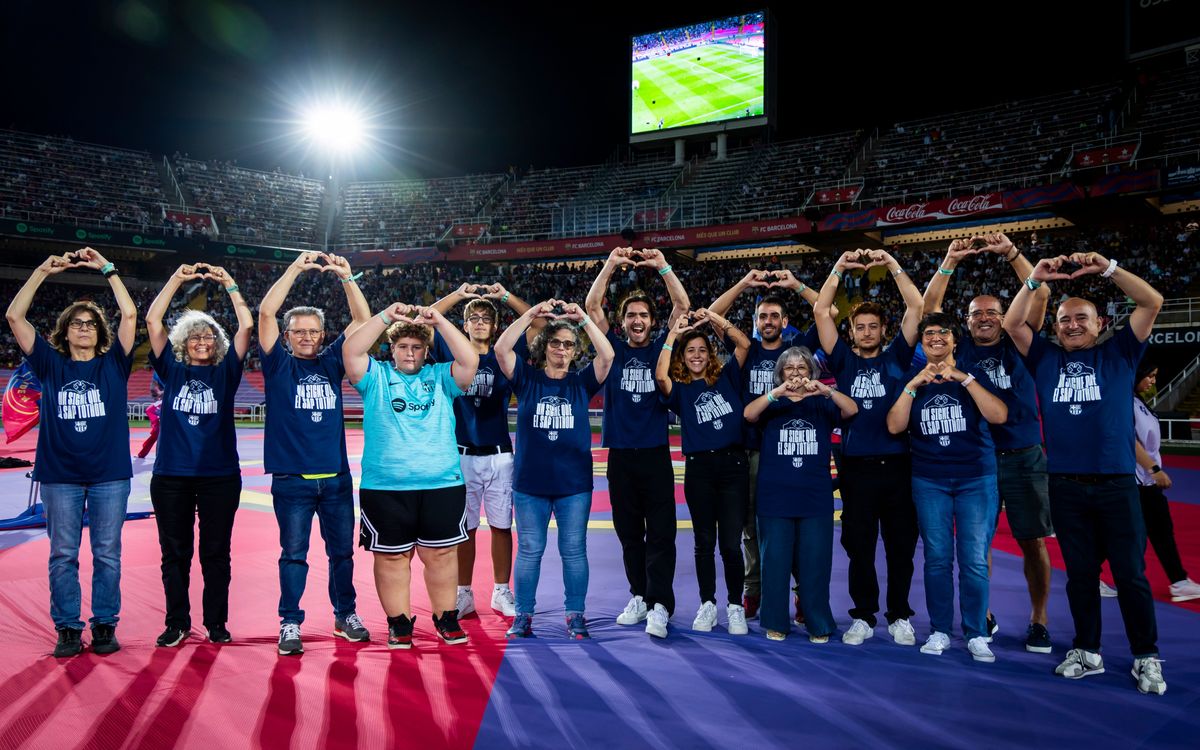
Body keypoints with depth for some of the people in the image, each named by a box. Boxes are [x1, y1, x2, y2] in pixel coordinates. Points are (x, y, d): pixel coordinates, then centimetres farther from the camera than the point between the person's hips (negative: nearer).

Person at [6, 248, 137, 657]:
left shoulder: (113, 365, 7)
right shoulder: (50, 365, 8)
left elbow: (130, 314, -2)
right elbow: (15, 317, 2)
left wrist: (106, 268, -1)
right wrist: (43, 270, -2)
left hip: (109, 474, 0)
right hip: (59, 475, 1)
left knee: (107, 554, 4)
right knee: (63, 555, 5)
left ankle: (105, 626, 14)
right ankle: (67, 629, 14)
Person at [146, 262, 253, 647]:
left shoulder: (225, 372, 7)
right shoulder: (171, 370, 8)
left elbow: (247, 326, -1)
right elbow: (152, 320, 1)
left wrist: (228, 283, 0)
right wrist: (178, 277, -1)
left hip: (220, 475, -1)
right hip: (171, 475, 1)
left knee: (216, 553, 6)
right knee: (174, 553, 7)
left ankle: (216, 622, 17)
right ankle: (177, 623, 19)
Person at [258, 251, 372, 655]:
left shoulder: (331, 362, 8)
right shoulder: (279, 364, 2)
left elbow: (363, 320, 2)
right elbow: (266, 312, -9)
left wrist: (347, 277, -9)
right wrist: (296, 268, -11)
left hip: (336, 476, 3)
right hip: (291, 479, -3)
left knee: (342, 550, 12)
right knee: (294, 554, 4)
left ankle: (346, 615, 26)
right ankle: (290, 623, 16)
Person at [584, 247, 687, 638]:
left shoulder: (661, 347, 5)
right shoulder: (614, 348, 7)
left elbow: (683, 305, -2)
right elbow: (591, 306, 0)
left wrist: (662, 266, -9)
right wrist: (610, 265, -6)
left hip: (655, 452, -2)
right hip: (620, 454, 2)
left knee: (660, 532, -3)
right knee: (628, 532, 11)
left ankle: (660, 605, -1)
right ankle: (639, 596, 23)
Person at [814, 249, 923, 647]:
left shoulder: (897, 356, 7)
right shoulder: (844, 360, 7)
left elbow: (916, 307, 1)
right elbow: (820, 311, 1)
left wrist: (892, 264, -3)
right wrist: (840, 268, -2)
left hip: (897, 464, 0)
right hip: (856, 467, 0)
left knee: (901, 545, 8)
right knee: (859, 546, 6)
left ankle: (900, 616, 21)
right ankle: (864, 617, 18)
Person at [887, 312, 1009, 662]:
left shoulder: (972, 374, 3)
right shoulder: (912, 377, 7)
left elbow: (999, 416, -12)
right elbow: (894, 426, -3)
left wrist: (964, 379, -19)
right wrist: (912, 386, -14)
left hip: (976, 478, -1)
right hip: (929, 481, 1)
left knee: (974, 560, -2)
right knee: (937, 558, 3)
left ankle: (976, 634, 8)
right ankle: (939, 631, 13)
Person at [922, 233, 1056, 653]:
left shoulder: (1017, 344, 4)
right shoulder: (959, 348, 5)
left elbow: (1041, 295, -5)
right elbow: (928, 307, -1)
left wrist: (1010, 252, -12)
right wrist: (951, 262, -8)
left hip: (1023, 457, -1)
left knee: (1032, 541, 4)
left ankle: (1038, 621, 18)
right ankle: (983, 616, 22)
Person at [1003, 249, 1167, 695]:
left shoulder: (1119, 354, 7)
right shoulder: (1046, 359, 11)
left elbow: (1152, 302, -2)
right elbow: (1011, 324, 4)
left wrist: (1108, 269, -11)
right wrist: (1035, 280, -5)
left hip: (1116, 483, -2)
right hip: (1065, 485, 2)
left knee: (1131, 573, 4)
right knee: (1080, 572, 11)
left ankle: (1146, 658, 17)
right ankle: (1087, 651, 22)